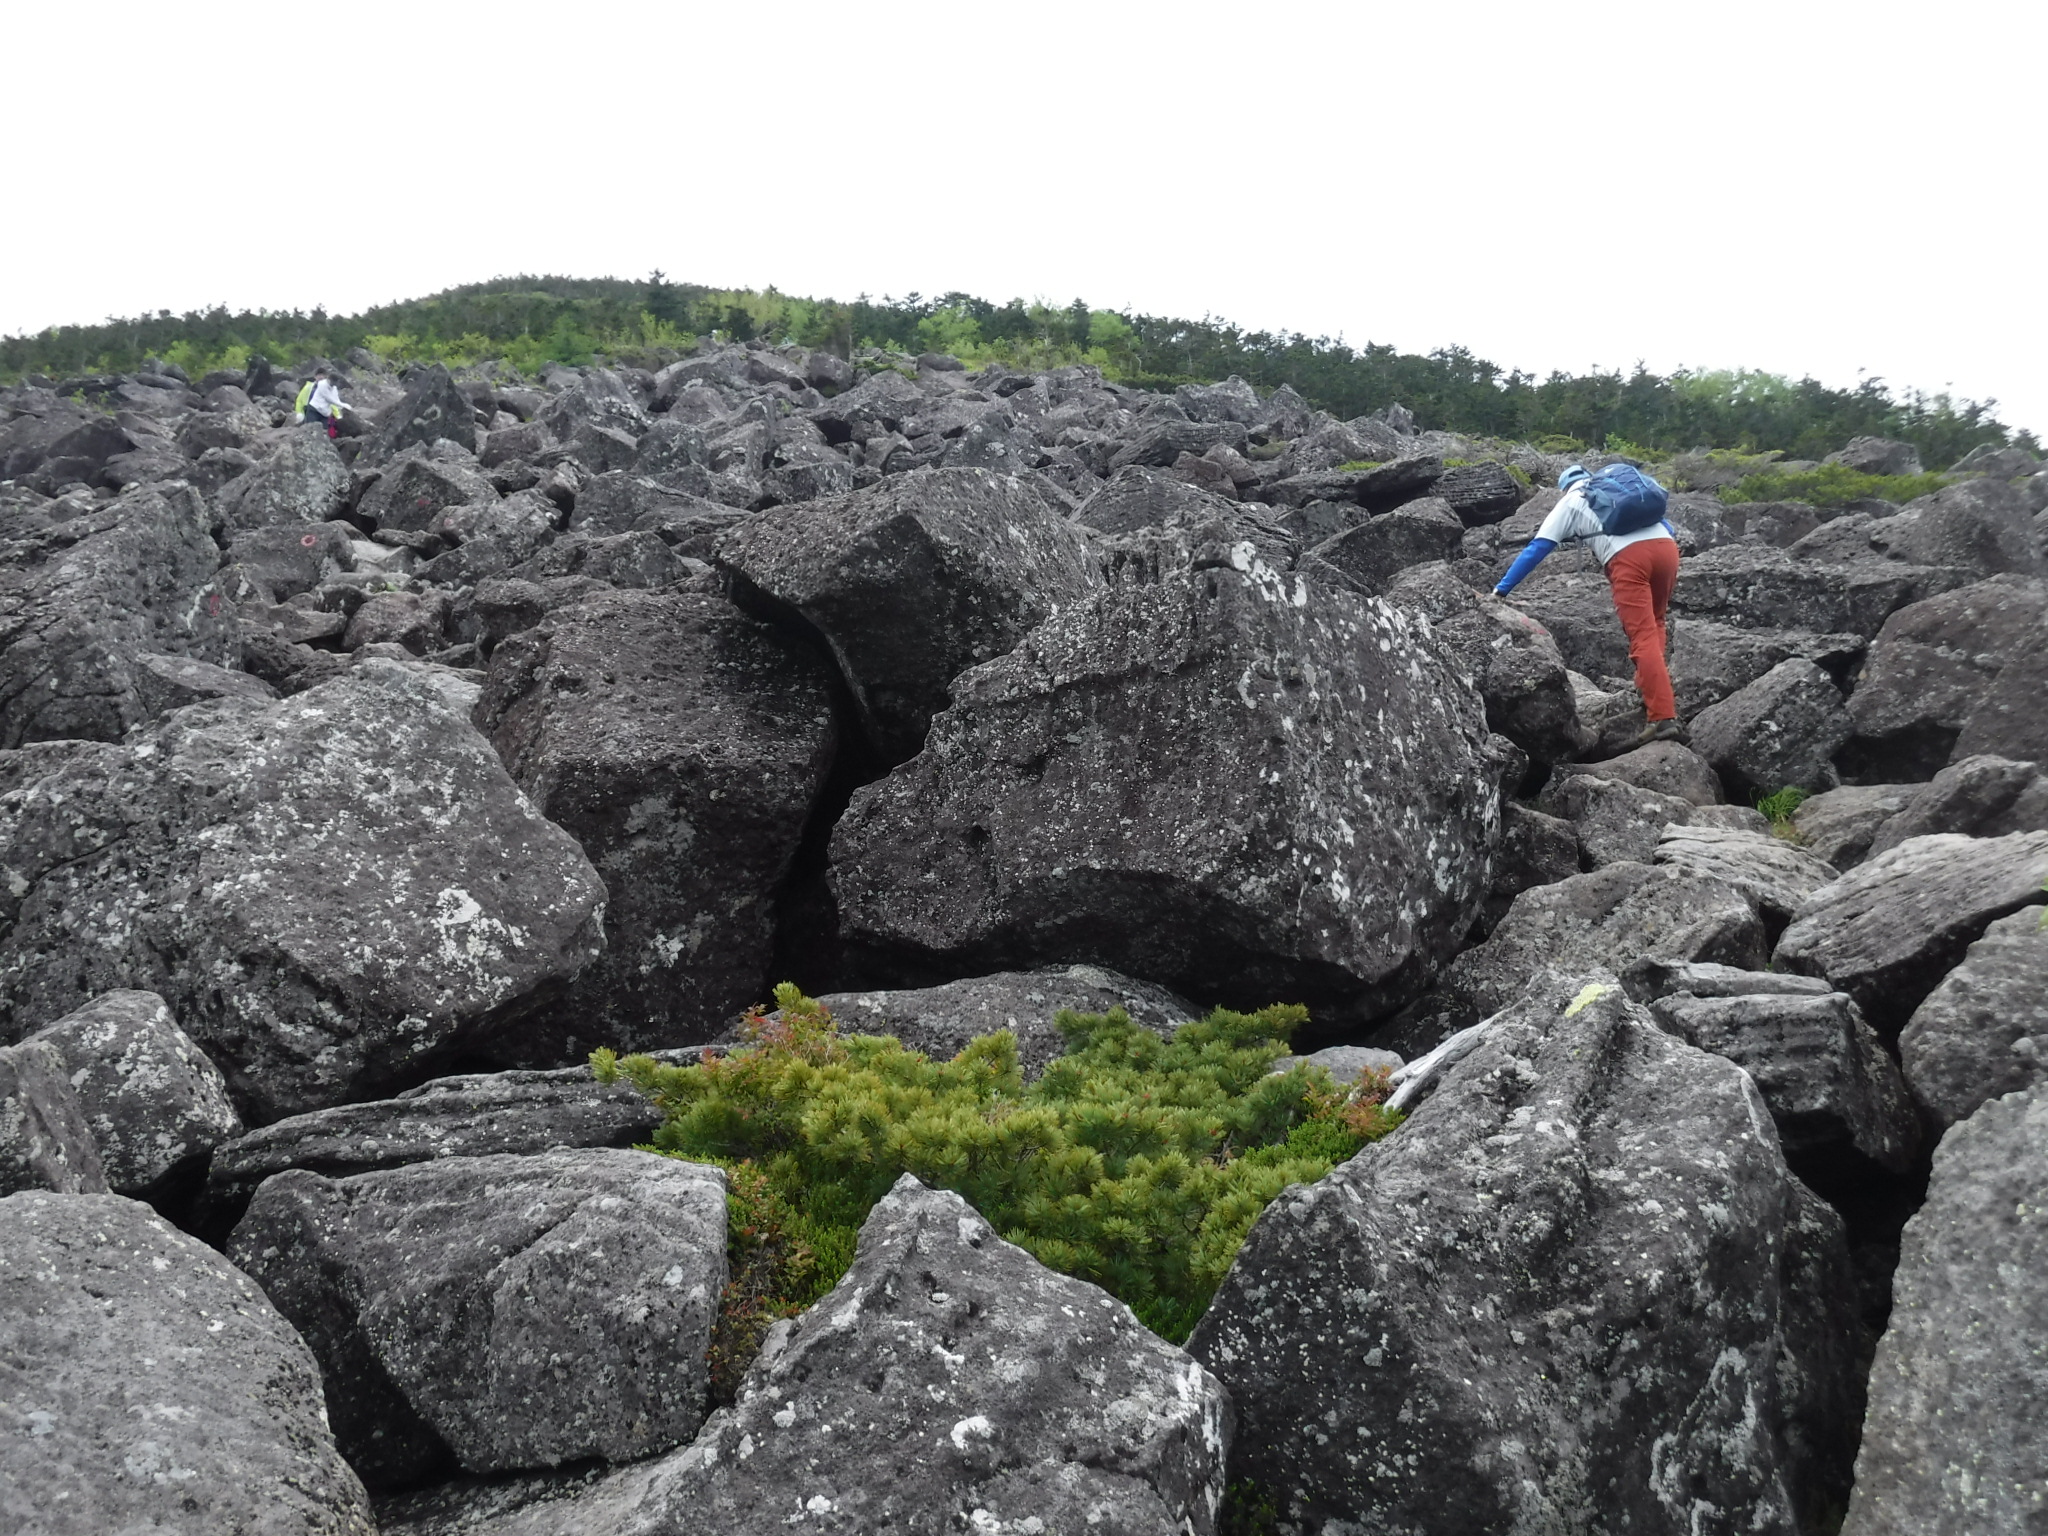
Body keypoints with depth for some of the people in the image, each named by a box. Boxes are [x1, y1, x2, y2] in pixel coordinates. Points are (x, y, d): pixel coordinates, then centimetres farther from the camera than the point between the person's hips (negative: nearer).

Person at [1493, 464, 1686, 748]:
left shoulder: (1570, 502, 23)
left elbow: (1536, 549, 20)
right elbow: (1665, 525, 33)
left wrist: (1501, 590, 23)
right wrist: (1670, 576, 34)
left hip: (1628, 557, -4)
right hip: (1666, 545, 4)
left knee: (1643, 637, -7)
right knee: (1653, 622, 25)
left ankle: (1663, 717, -15)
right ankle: (1653, 688, 15)